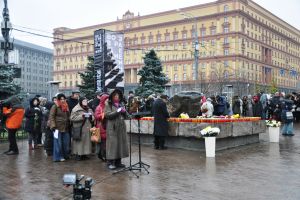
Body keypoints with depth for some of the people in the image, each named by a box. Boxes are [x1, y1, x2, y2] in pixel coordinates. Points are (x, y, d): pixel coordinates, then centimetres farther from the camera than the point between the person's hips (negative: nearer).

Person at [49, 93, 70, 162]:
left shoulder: (66, 107, 14)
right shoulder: (55, 106, -5)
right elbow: (51, 117, -10)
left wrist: (69, 124, 16)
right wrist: (53, 126, -17)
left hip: (65, 128, 6)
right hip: (58, 128, -6)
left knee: (66, 143, 10)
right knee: (58, 143, -2)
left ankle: (65, 155, 22)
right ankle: (58, 157, 6)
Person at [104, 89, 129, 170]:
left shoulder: (120, 104, 17)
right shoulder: (108, 104, 0)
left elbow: (124, 116, 19)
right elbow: (107, 115, -11)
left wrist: (124, 111, -3)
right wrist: (117, 111, -17)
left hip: (121, 127, 6)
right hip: (112, 127, -6)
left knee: (120, 143, 6)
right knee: (112, 143, -7)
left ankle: (118, 161, 16)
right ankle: (111, 162, -1)